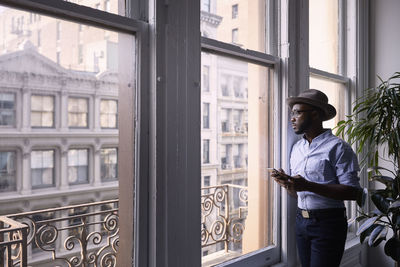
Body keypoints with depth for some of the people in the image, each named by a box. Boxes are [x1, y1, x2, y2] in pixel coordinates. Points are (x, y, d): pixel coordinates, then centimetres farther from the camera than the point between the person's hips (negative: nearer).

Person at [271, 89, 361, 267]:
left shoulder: (337, 147, -10)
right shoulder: (296, 148, 12)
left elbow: (353, 192, -18)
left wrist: (308, 186, -24)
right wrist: (286, 183, -7)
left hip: (328, 224, -6)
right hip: (301, 220, 6)